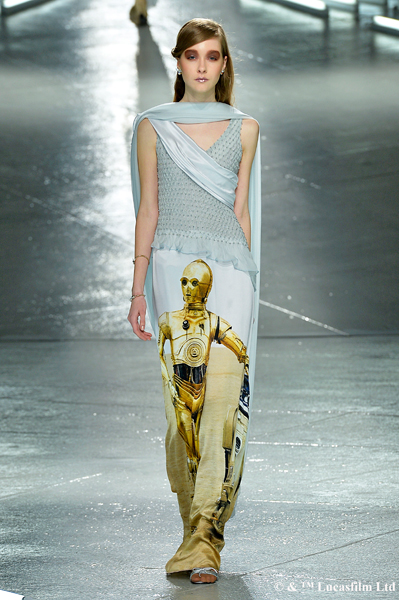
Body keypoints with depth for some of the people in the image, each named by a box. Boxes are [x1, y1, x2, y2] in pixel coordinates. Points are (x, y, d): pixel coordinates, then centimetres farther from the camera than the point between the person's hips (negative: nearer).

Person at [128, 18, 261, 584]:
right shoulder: (154, 126, 10)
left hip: (229, 262, 0)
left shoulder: (244, 128, 12)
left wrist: (243, 277, 8)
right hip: (174, 263, 0)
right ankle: (200, 529, 7)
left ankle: (204, 537, -15)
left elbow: (241, 209, 12)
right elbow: (149, 208, 9)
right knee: (182, 396, -5)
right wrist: (138, 288, 4)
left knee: (225, 396, -13)